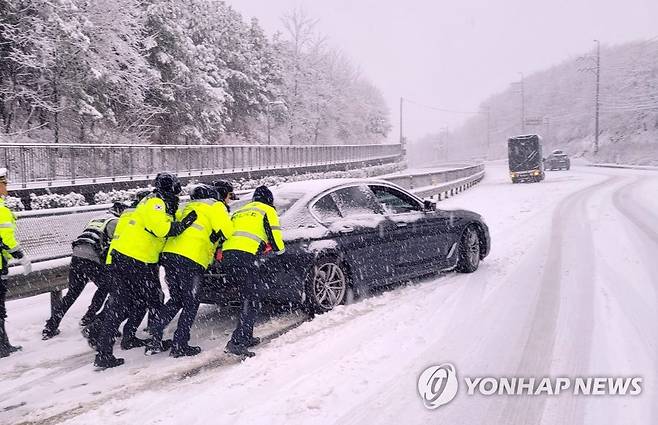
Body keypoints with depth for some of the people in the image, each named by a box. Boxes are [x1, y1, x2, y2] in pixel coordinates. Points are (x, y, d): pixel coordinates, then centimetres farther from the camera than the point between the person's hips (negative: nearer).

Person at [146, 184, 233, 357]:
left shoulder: (188, 208, 32)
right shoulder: (215, 206, 8)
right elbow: (226, 230, -5)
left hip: (168, 253, 7)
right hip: (190, 259, -7)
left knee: (176, 300, 18)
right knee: (191, 304, 4)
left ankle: (154, 340, 13)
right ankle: (179, 345, 3)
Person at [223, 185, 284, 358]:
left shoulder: (239, 212, 33)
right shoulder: (267, 210, 12)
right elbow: (274, 236, 3)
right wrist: (280, 248, 23)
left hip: (227, 255, 7)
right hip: (245, 257, -7)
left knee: (247, 299, 20)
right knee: (251, 302, -6)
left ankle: (246, 337, 24)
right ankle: (237, 342, -16)